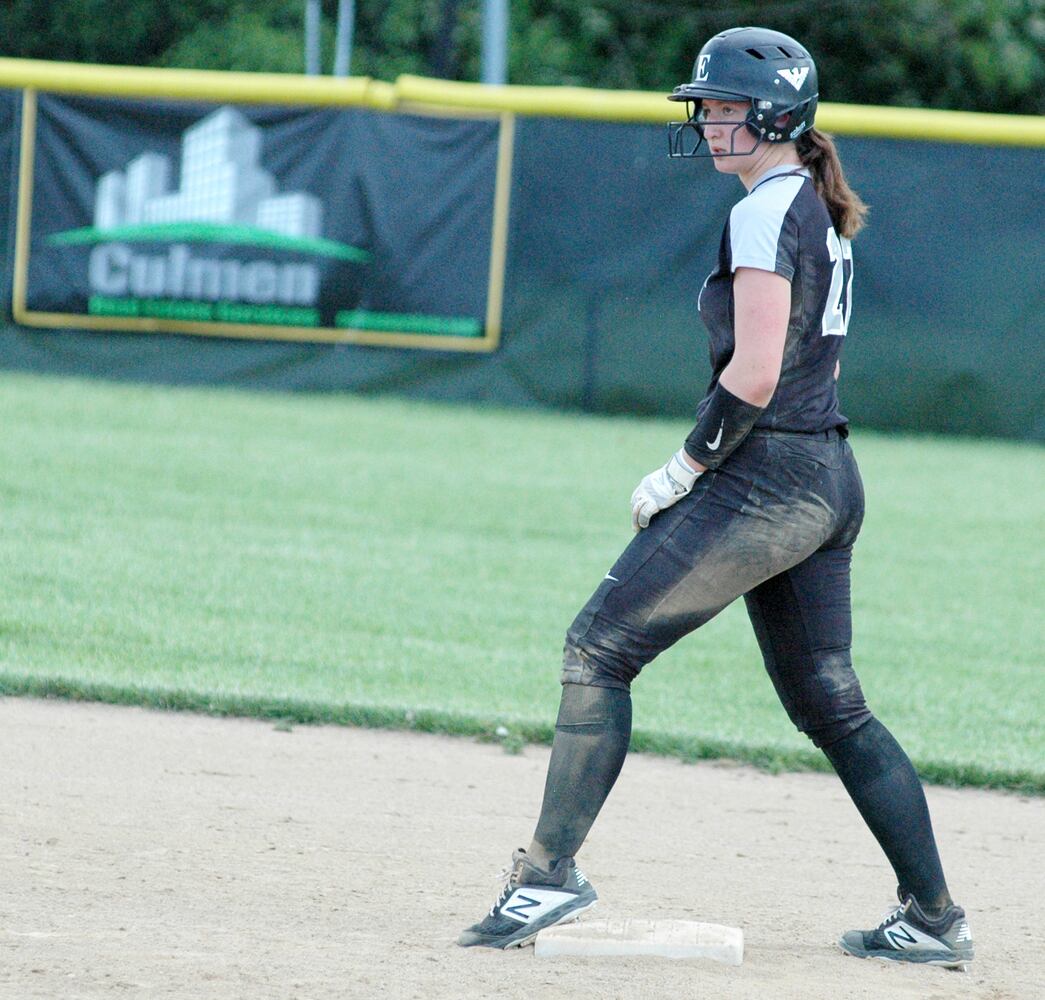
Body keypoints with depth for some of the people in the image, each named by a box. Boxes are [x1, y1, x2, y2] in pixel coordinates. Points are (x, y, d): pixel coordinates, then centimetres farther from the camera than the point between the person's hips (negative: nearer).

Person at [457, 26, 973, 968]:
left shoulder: (764, 215, -13)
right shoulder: (823, 214, 16)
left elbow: (753, 377, -20)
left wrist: (682, 470, -10)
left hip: (763, 483, -10)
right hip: (832, 482, 10)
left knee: (600, 648, -6)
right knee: (832, 706, 14)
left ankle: (551, 870, -8)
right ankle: (934, 917, 14)